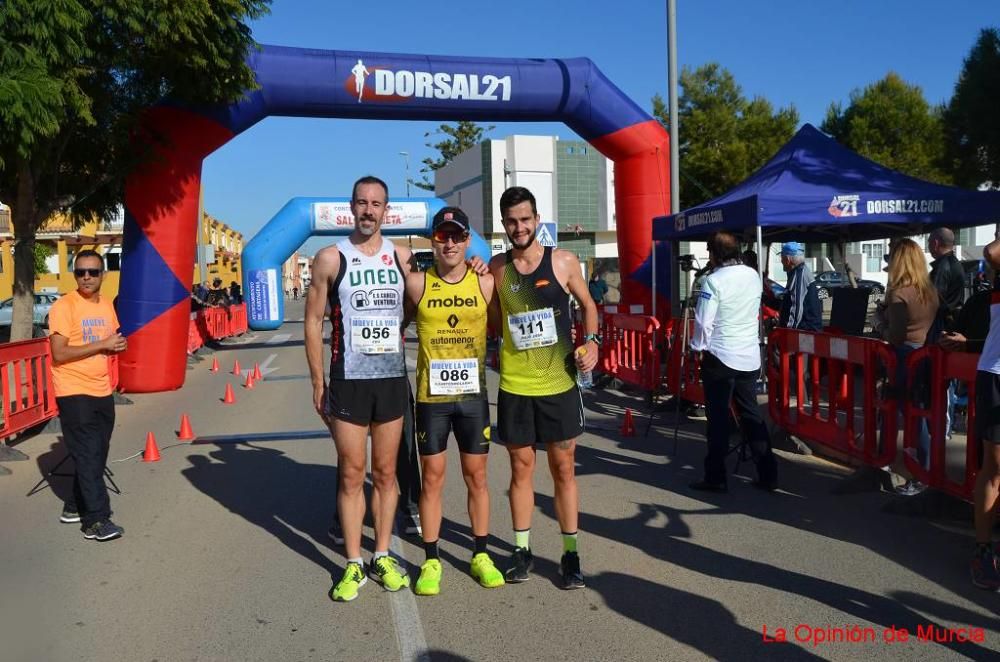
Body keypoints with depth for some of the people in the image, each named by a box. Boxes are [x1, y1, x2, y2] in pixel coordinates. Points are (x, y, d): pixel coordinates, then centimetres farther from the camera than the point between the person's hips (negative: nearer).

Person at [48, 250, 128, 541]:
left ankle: (76, 507, 29)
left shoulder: (106, 304, 9)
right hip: (74, 393, -7)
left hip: (102, 391, 7)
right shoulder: (63, 306, -12)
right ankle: (96, 520, -3)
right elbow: (59, 354, -18)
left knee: (97, 455, 14)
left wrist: (118, 345, -1)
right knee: (88, 456, -7)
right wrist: (102, 345, -20)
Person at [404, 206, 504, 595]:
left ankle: (481, 556, 25)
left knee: (476, 476, 11)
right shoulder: (417, 284, -3)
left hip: (472, 393, 1)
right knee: (432, 479, 7)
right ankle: (431, 561, 19)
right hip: (431, 396, -1)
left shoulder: (485, 283, -1)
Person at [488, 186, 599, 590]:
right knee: (521, 467, 10)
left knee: (563, 468, 7)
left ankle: (570, 555, 18)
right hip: (514, 386, 1)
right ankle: (522, 550, 23)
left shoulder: (563, 261, -2)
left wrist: (591, 341, -5)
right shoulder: (497, 267, 4)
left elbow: (587, 304, 10)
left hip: (559, 383, -1)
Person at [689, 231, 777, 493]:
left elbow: (704, 321, -13)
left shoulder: (714, 280, -13)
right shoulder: (754, 276, 6)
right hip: (750, 356, 6)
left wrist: (698, 347, 0)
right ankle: (767, 474, 14)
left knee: (718, 417, 1)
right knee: (751, 414, 12)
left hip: (720, 356, -6)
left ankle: (715, 478, 6)